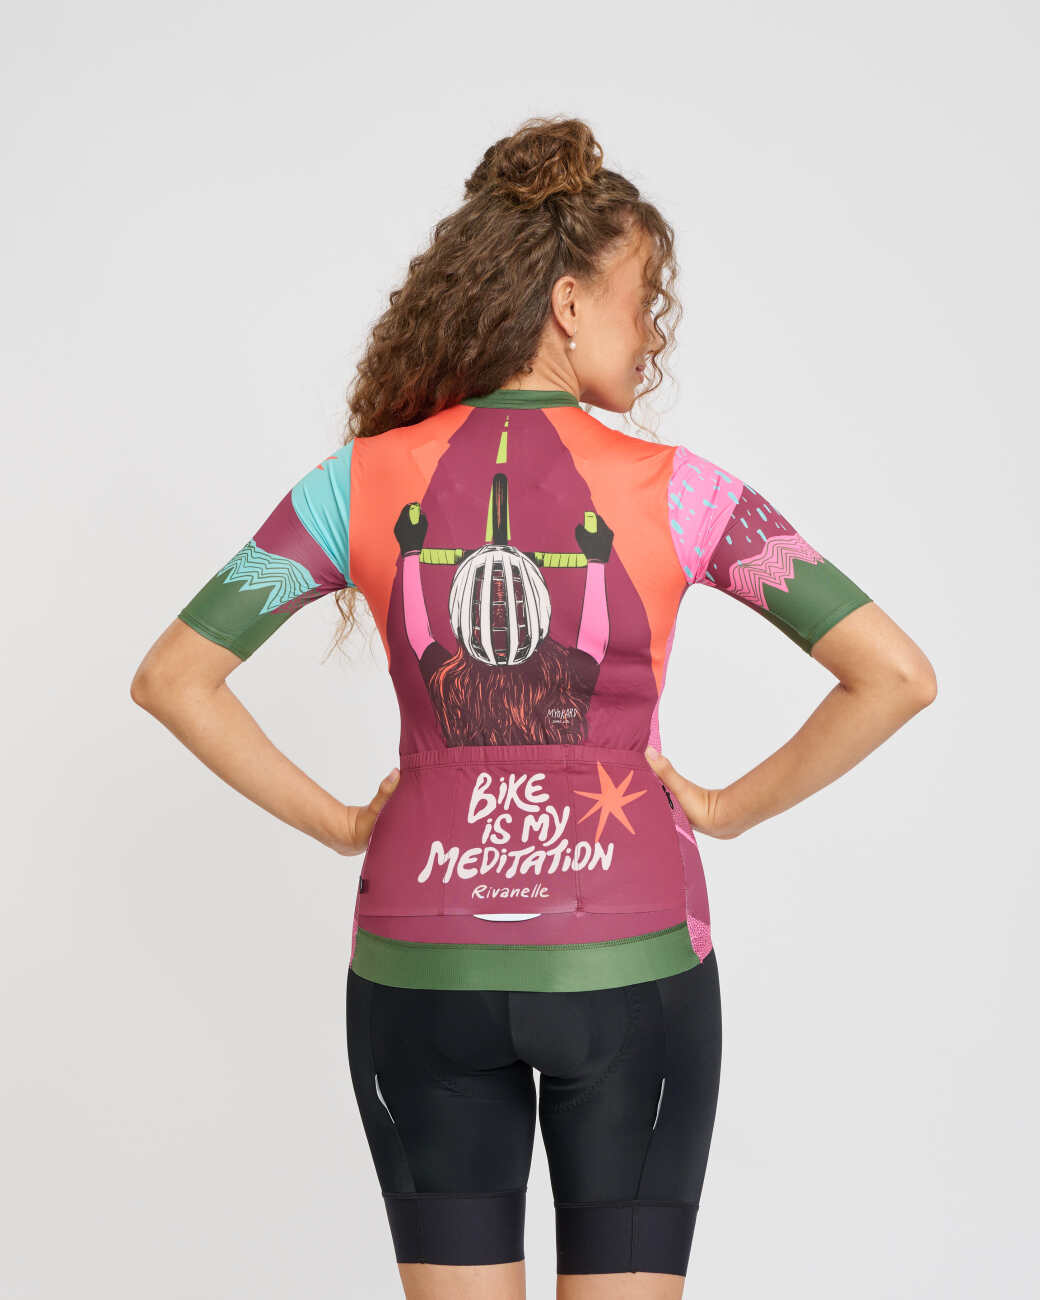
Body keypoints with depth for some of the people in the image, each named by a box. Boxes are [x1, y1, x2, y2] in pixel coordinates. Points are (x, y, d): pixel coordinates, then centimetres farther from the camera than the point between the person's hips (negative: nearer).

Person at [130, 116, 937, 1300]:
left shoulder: (367, 480, -3)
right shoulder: (675, 491, -8)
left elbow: (171, 679, -4)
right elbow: (898, 675, -12)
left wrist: (338, 826, 2)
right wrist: (733, 808, -1)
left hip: (422, 967, 2)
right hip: (628, 967, -2)